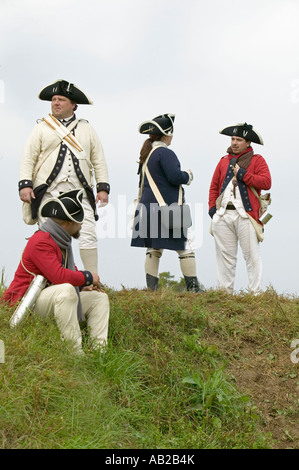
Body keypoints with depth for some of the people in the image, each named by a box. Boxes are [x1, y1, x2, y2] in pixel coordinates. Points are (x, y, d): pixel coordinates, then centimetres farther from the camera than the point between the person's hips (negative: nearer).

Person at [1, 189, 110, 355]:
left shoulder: (61, 242, 15)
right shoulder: (40, 242, -19)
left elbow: (70, 272, 26)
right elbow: (59, 276, -32)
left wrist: (83, 286, 3)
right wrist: (88, 278, -16)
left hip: (53, 301, 11)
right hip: (27, 302, -11)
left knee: (100, 298, 7)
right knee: (66, 290, -39)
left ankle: (99, 349, -5)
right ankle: (75, 351, -36)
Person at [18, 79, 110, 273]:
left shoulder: (87, 129, 17)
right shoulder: (42, 128, 13)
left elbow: (99, 161, 15)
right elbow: (28, 158, 7)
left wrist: (103, 187, 4)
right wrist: (25, 184, -7)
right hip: (49, 193, -1)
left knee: (88, 235, -8)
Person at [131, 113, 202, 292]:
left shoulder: (146, 154, 16)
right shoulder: (165, 153, -12)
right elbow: (175, 177, -19)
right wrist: (188, 176, -1)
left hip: (148, 209, 9)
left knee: (153, 250, 9)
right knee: (186, 248, -1)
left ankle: (151, 288, 7)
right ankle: (193, 288, 0)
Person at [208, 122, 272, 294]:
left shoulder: (257, 160, 6)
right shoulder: (224, 161, 19)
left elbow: (266, 182, -8)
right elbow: (214, 186, 20)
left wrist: (243, 174, -10)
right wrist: (212, 207, 7)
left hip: (246, 215, -4)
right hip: (223, 215, 4)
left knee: (252, 255, -4)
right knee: (225, 255, 6)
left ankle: (256, 292, 2)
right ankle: (225, 291, 13)